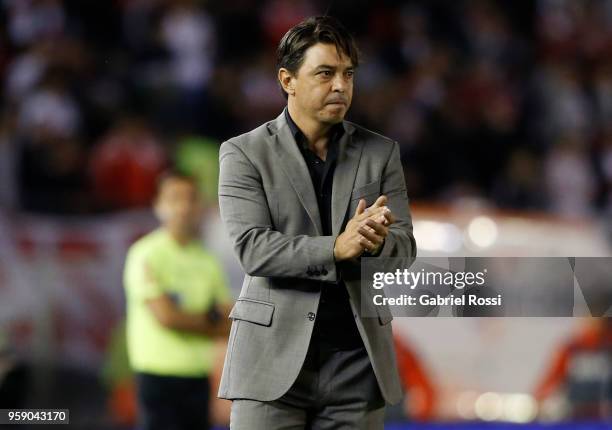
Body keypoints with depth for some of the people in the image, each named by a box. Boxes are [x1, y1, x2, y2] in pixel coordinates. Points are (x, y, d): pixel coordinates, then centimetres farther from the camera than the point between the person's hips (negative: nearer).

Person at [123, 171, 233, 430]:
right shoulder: (146, 255, -8)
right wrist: (211, 325, -2)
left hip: (197, 376, 6)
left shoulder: (206, 260, 12)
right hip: (159, 374, -6)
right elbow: (165, 316, -15)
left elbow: (231, 320, 9)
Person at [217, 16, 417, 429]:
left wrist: (377, 241, -21)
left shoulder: (381, 153, 10)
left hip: (358, 361, 3)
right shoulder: (245, 154, 1)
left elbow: (404, 249, 4)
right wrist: (337, 248, -24)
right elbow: (252, 249, -11)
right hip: (274, 359, -3)